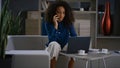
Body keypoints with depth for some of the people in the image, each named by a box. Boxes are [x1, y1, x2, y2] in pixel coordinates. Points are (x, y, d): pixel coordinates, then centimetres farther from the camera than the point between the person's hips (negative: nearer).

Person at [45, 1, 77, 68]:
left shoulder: (69, 23, -7)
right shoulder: (49, 23, -13)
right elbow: (52, 40, -23)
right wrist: (55, 26, -31)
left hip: (65, 46, 2)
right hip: (53, 47, -2)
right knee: (54, 44, -35)